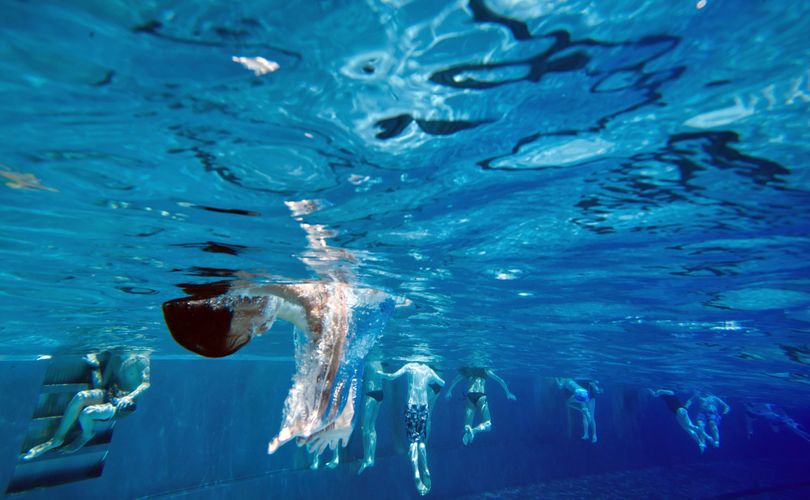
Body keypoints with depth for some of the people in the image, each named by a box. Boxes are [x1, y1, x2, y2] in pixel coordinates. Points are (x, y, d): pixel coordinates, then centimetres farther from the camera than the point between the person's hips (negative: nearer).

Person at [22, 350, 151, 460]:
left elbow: (147, 383, -17)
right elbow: (99, 384, 13)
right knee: (81, 396, -22)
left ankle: (87, 434, 11)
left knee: (87, 413, -25)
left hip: (127, 402, -6)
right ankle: (57, 438, -6)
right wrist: (95, 365, 5)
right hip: (110, 395, 6)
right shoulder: (114, 358, 12)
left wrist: (129, 397, -30)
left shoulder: (142, 358, -9)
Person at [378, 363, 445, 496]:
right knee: (421, 440, 16)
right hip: (424, 406, 3)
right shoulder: (429, 370, 8)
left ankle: (417, 474, -13)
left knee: (413, 440, -2)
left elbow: (392, 376, -10)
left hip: (412, 406, -3)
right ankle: (425, 471, 12)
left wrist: (378, 373, 5)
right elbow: (443, 384, 22)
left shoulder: (409, 366, -2)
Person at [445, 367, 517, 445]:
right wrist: (508, 393, 35)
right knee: (487, 424, -1)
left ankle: (467, 429, -32)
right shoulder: (486, 371, 18)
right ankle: (474, 430, -32)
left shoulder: (467, 371, 22)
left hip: (469, 397, 2)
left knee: (467, 425, 5)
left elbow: (454, 381, 29)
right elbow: (501, 381, 23)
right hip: (480, 397, -2)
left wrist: (449, 392, 42)